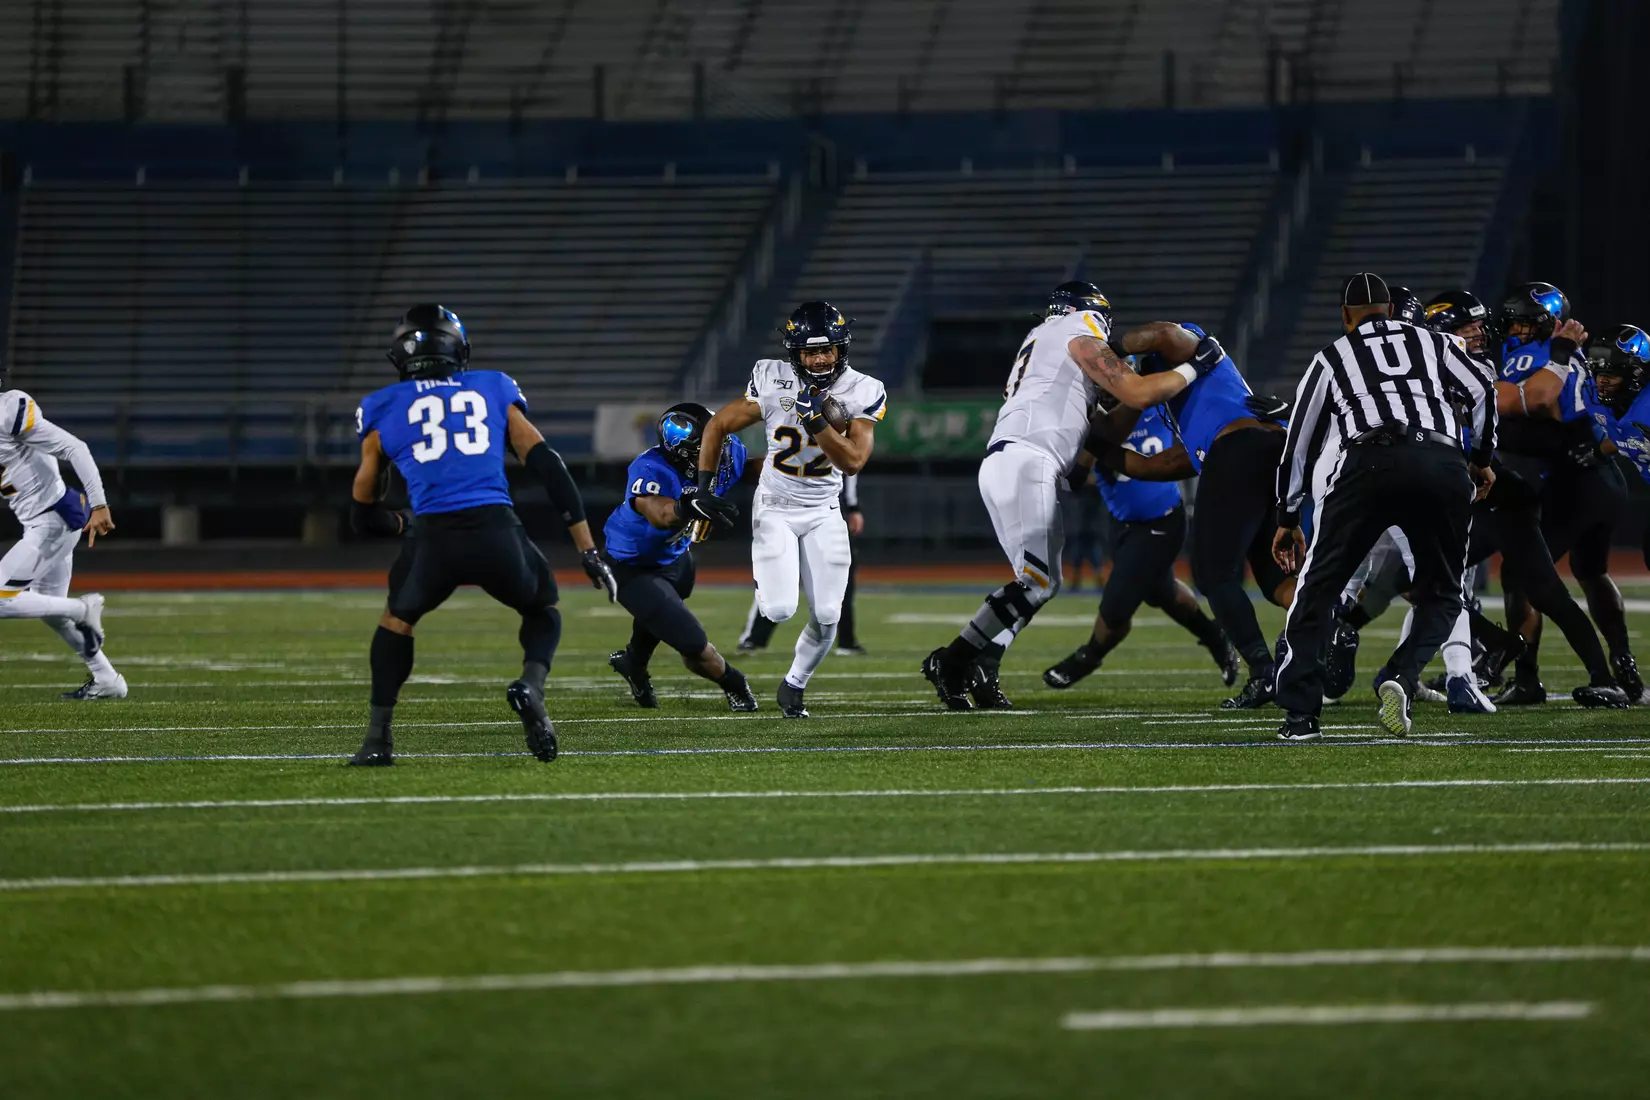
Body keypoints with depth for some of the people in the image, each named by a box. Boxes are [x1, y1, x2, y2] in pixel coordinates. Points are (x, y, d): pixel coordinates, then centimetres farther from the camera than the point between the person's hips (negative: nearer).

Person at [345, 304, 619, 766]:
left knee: (397, 618, 30)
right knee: (544, 612, 28)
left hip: (434, 539, 0)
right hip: (498, 533, 0)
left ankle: (378, 737, 21)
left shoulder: (383, 411, 19)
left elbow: (364, 514, 26)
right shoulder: (495, 391, 21)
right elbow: (550, 468, 14)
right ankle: (531, 686, -2)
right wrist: (588, 551, 14)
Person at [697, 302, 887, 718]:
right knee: (780, 610, -17)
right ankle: (763, 582, 20)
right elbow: (718, 426, -4)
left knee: (826, 616, -6)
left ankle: (795, 684, 20)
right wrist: (703, 489, -7)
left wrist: (817, 420, -30)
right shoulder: (773, 382, -14)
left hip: (823, 513, 2)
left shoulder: (863, 394, -10)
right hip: (775, 508, -2)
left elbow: (853, 461, -19)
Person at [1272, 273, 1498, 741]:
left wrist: (1287, 518, 33)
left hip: (1367, 462, -1)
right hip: (1444, 465, 1)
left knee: (1317, 590, 10)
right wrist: (1481, 459, 26)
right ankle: (1402, 678, -8)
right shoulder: (1431, 343, 27)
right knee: (1441, 594, 18)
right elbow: (1483, 390, 13)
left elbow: (1299, 442, 26)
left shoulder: (1331, 358, 25)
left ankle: (1301, 714, 2)